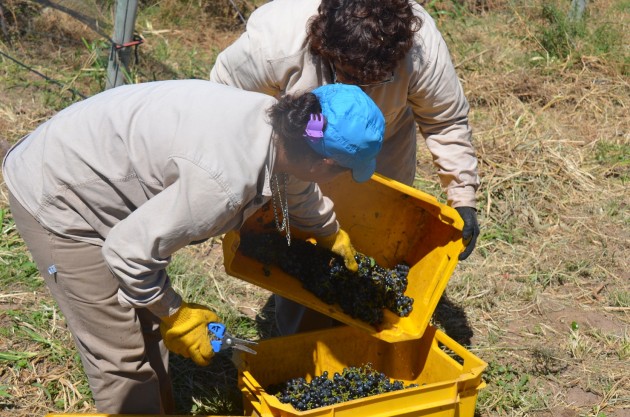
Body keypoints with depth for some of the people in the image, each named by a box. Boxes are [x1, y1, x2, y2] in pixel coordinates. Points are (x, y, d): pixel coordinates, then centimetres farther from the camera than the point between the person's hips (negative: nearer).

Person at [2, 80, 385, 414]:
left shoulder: (280, 122, -8)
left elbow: (299, 188, 17)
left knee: (148, 324, 18)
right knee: (123, 357, -3)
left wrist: (331, 233, 35)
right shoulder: (225, 181, -37)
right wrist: (176, 317, -13)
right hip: (55, 196, -9)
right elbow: (129, 252, -30)